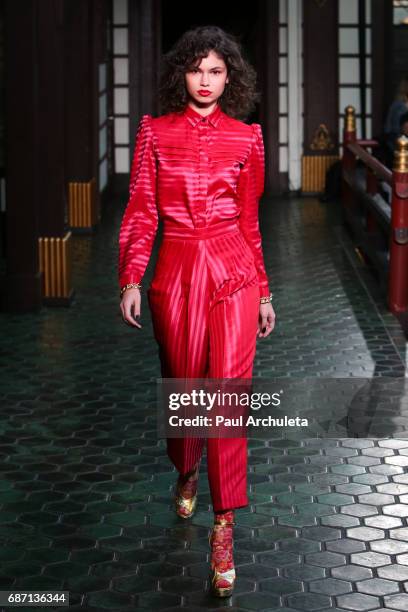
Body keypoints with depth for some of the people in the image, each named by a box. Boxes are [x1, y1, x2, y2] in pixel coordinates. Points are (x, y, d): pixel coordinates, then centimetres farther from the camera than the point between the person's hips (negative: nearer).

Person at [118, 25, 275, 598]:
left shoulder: (247, 137, 4)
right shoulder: (155, 132, 3)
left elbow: (250, 219, 10)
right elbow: (141, 212, 3)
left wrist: (264, 293, 11)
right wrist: (131, 280, -7)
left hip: (233, 271, -1)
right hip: (176, 270, 1)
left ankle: (224, 527, -5)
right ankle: (186, 472, 45)